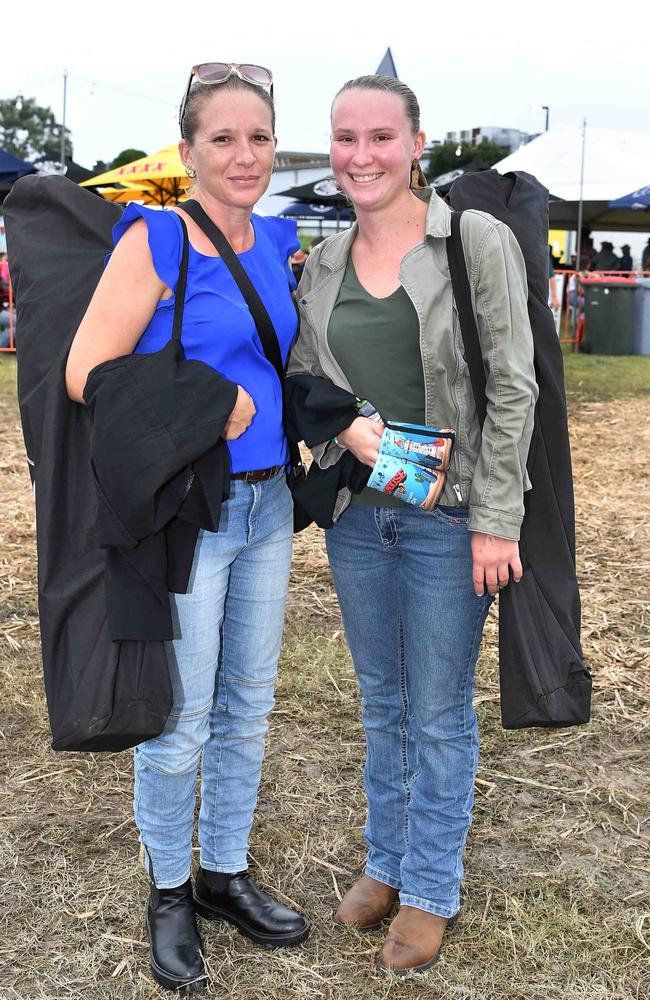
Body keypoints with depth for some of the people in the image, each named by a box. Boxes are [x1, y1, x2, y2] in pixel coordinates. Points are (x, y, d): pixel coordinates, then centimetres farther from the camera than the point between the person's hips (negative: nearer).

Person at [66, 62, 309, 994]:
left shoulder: (276, 243, 8)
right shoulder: (155, 240, -12)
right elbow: (85, 373, -17)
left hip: (268, 504, 7)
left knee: (247, 708, 16)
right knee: (180, 720, 4)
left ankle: (225, 873, 34)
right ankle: (169, 893, 26)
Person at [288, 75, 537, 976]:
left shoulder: (478, 242, -9)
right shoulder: (323, 263, 6)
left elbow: (511, 389, -11)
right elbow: (303, 378, 12)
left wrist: (496, 521, -14)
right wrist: (347, 427, -9)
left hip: (448, 519, -4)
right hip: (356, 512, 5)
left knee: (440, 713, 7)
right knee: (381, 699, 18)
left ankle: (431, 891, 24)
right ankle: (386, 862, 36)